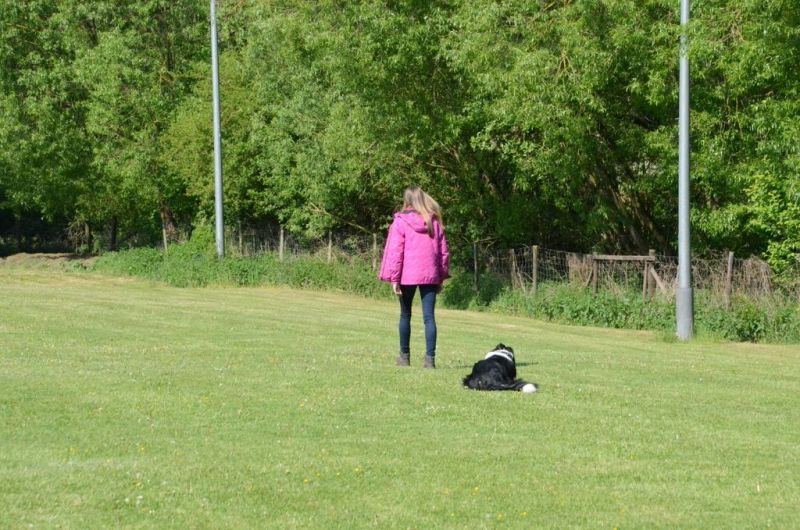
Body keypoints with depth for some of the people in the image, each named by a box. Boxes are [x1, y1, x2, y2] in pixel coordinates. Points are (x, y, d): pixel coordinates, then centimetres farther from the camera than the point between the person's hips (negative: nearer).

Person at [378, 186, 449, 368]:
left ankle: (404, 356, 20)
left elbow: (395, 251, -7)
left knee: (405, 315, 13)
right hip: (430, 275, 2)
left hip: (407, 276, -2)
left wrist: (393, 278, -4)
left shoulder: (401, 222, -4)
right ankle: (430, 358, -7)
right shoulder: (434, 222, 6)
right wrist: (442, 277, 15)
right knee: (429, 317, 0)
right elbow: (443, 251, 8)